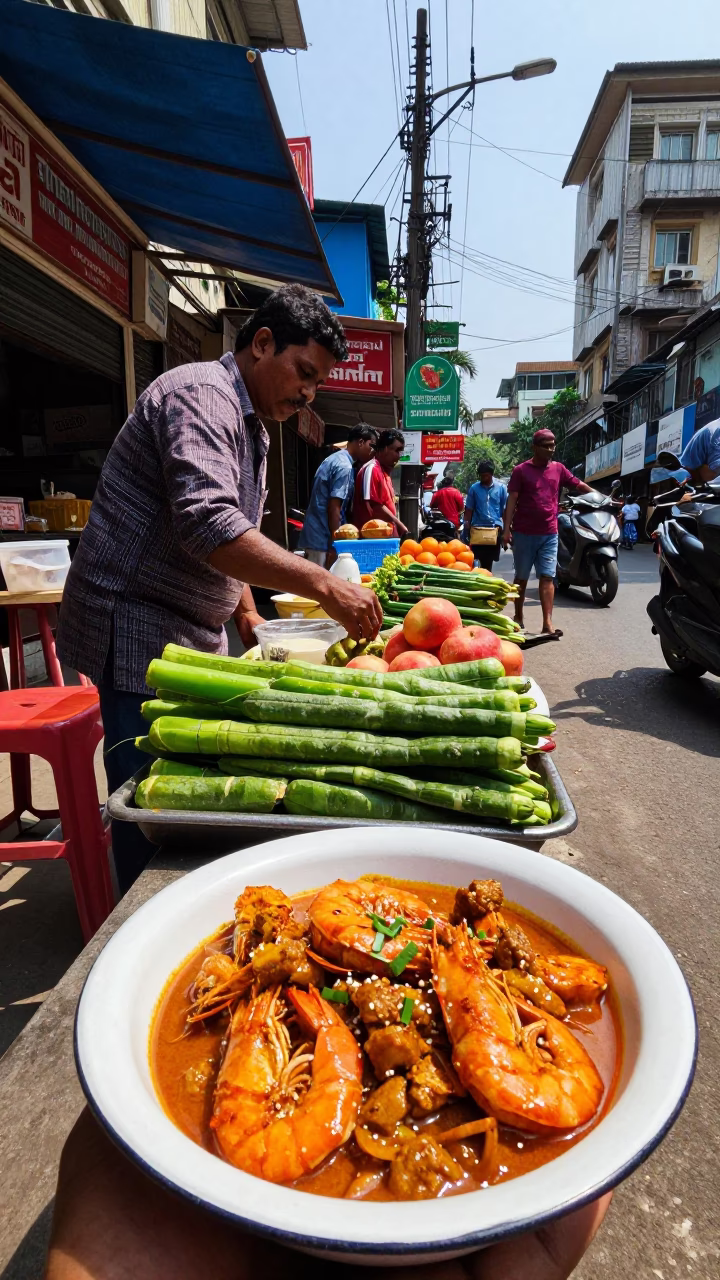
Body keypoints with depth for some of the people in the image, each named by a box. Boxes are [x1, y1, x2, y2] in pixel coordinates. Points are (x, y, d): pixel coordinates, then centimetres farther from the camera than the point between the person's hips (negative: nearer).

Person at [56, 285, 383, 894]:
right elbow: (208, 525, -30)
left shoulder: (250, 425, 18)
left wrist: (248, 614, 14)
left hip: (194, 631, 9)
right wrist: (324, 584, -33)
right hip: (140, 629, -9)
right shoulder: (200, 394, -15)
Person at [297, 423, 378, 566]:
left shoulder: (335, 458, 16)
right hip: (322, 540, -10)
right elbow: (334, 508, -20)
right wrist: (334, 545, -19)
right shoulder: (344, 467, -14)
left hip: (315, 536, 10)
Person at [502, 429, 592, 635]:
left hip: (549, 534, 2)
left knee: (547, 577, -3)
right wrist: (506, 529, -11)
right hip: (524, 533, -2)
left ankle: (547, 624, -6)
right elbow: (512, 500, -5)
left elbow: (580, 486, 14)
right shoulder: (521, 470, -1)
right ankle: (518, 616, 24)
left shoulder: (558, 469, 8)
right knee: (521, 577, 9)